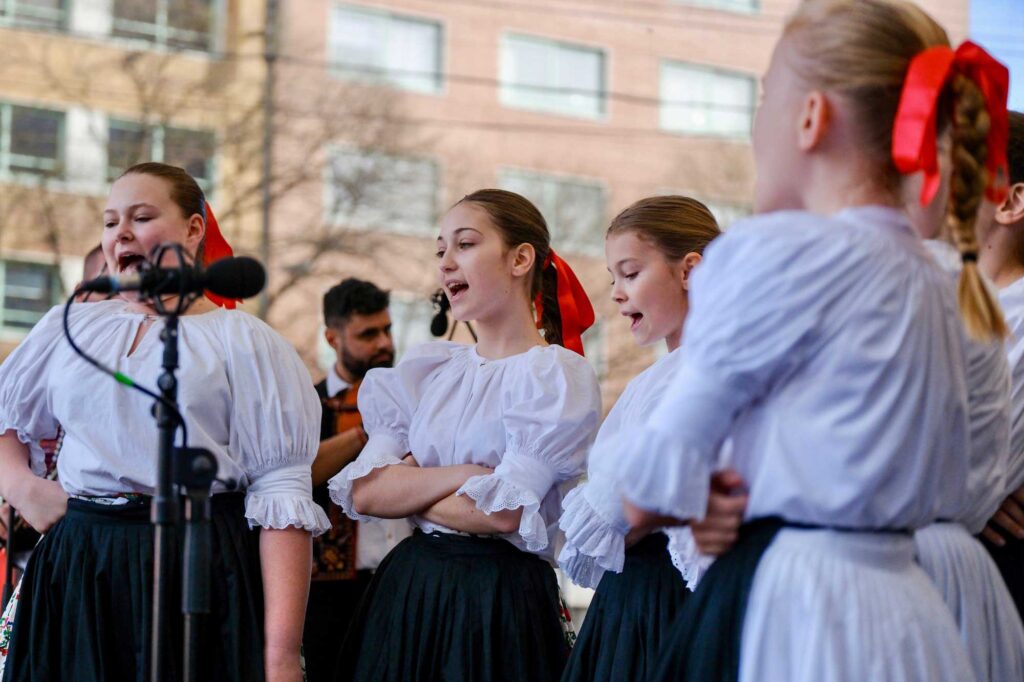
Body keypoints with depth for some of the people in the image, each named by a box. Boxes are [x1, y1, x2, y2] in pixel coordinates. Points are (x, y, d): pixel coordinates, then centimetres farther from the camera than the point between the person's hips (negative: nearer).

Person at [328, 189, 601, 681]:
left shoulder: (558, 374, -6)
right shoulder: (425, 370, 11)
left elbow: (503, 513, -16)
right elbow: (362, 492, 0)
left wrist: (405, 493, -2)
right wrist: (462, 475, -12)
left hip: (501, 598, -5)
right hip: (407, 589, 5)